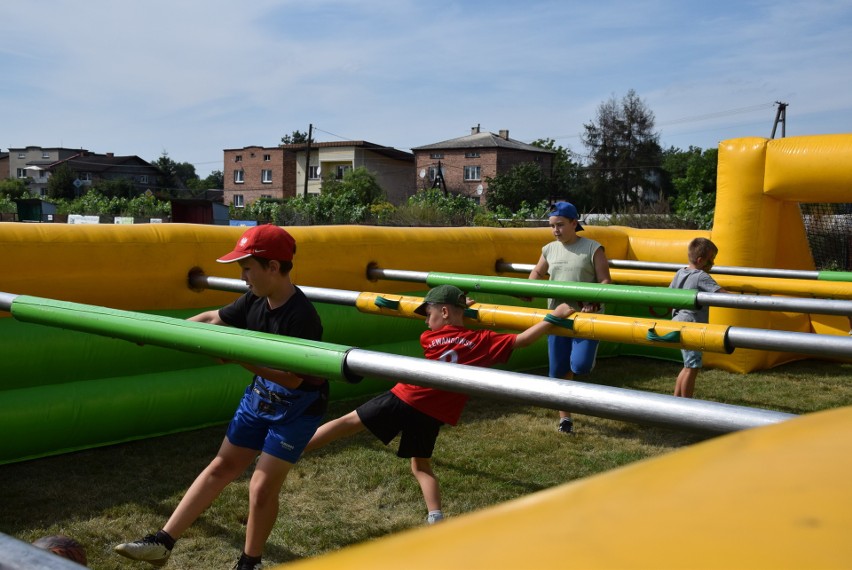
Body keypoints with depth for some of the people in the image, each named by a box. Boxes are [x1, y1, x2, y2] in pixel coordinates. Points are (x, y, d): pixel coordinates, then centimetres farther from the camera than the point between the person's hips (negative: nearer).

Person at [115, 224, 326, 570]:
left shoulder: (301, 317, -29)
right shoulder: (255, 301, -6)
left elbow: (292, 378, -31)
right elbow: (212, 319, 9)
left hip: (296, 409, -8)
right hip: (259, 398, 8)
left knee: (262, 487, -4)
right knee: (221, 467, 11)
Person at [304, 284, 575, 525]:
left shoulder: (429, 338, 3)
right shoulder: (483, 341, 0)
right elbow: (522, 340, -4)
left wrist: (458, 307, 31)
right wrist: (555, 316, -2)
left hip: (402, 398, -1)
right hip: (431, 415, 1)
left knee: (347, 422, 6)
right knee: (421, 465, 19)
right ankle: (435, 518, 7)